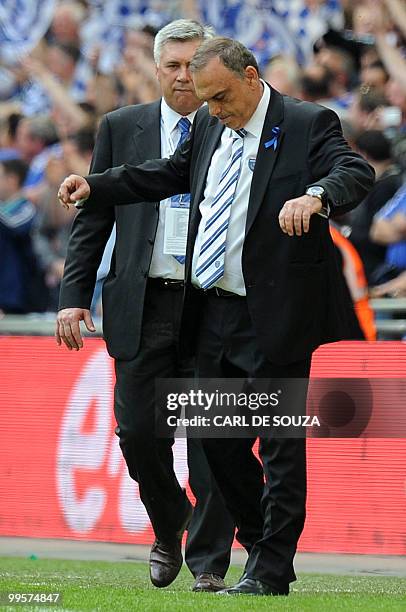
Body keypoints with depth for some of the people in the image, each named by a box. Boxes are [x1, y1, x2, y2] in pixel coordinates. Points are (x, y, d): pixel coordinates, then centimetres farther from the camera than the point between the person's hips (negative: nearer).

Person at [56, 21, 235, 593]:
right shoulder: (122, 128, 9)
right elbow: (93, 219, 10)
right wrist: (74, 296, 1)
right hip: (143, 304, 2)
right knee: (138, 431, 1)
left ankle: (209, 562, 7)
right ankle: (168, 530, 27)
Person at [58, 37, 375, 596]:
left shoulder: (308, 125, -9)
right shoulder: (209, 127, 12)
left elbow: (357, 172, -24)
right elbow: (170, 173, 27)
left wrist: (315, 195, -45)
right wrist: (95, 187, 19)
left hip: (274, 316, -7)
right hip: (215, 313, 7)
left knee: (279, 443, -1)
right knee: (217, 436, 12)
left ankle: (270, 571, 5)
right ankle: (265, 542, 27)